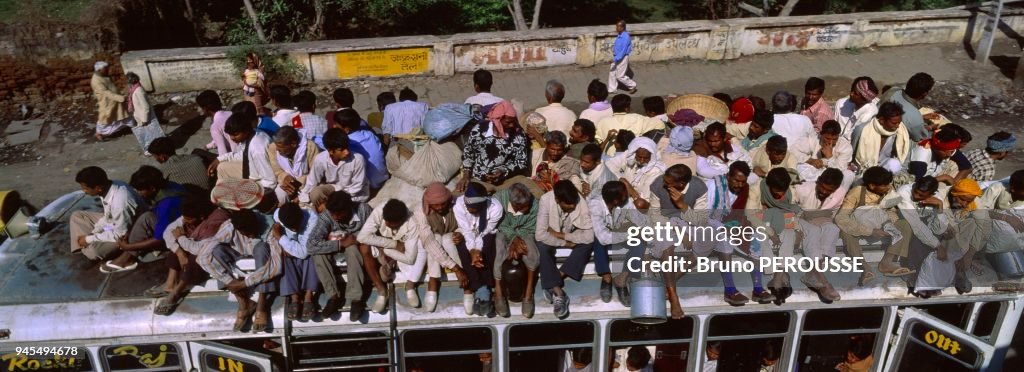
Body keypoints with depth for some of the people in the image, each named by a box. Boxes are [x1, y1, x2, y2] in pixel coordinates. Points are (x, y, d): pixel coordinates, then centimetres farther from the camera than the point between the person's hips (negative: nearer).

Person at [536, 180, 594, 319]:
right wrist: (565, 243, -30)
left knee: (588, 244, -28)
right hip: (552, 238, -1)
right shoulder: (546, 200, -31)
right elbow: (540, 234, -32)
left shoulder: (581, 202, -29)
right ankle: (559, 294, -34)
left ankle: (552, 285, -29)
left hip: (572, 235, 1)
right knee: (542, 247, -32)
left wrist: (561, 235, -29)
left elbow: (589, 236, -31)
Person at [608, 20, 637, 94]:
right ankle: (612, 89, 24)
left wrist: (615, 59, -27)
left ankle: (632, 86, 19)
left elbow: (623, 51, -27)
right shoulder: (619, 35, 1)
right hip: (616, 57, 9)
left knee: (620, 76, 1)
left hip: (622, 58, -9)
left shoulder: (625, 37, -26)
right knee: (612, 72, 12)